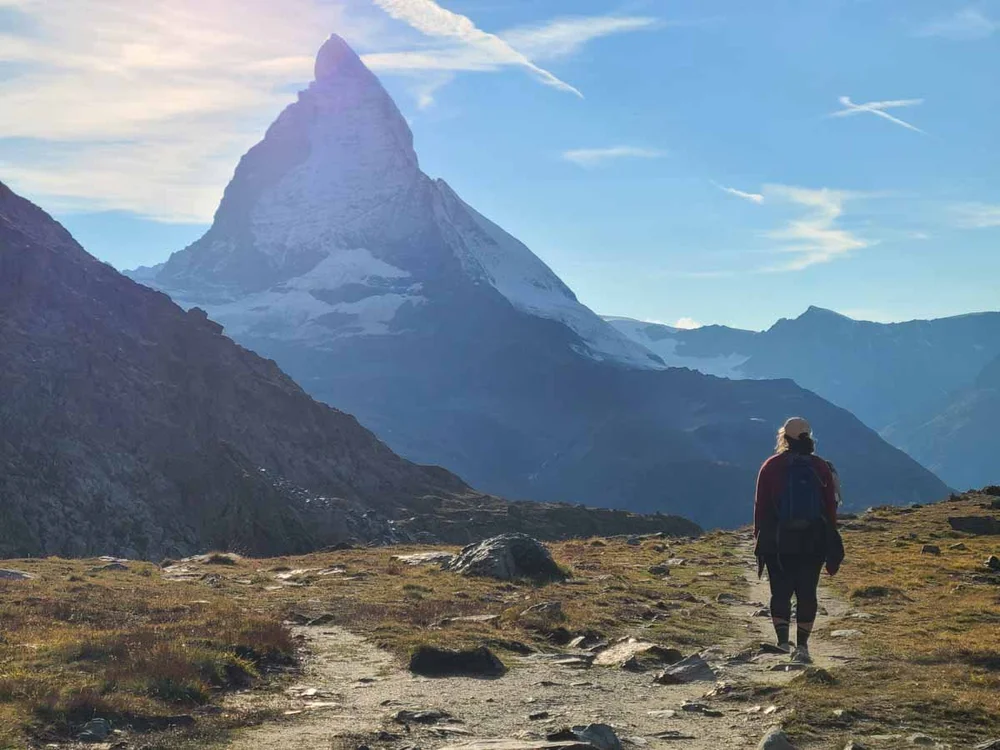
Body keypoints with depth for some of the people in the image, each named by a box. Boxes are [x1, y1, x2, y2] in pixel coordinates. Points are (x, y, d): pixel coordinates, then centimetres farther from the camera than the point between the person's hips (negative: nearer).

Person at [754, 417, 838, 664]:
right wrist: (831, 539, 11)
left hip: (778, 541, -1)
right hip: (813, 541, 1)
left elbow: (761, 506, -1)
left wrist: (760, 537, 7)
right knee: (807, 593, 6)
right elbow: (830, 507, 4)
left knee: (781, 592, 5)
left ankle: (783, 643, -6)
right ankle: (801, 646, 4)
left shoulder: (771, 467, -2)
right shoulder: (821, 467, 3)